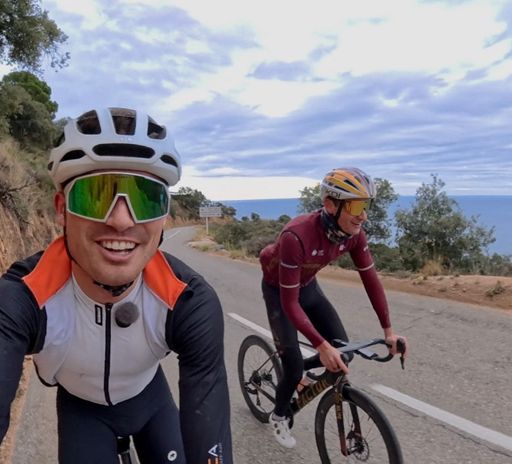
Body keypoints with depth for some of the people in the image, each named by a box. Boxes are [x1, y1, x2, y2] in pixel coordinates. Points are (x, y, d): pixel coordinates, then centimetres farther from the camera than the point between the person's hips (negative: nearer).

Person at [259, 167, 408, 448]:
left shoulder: (353, 233, -21)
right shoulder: (297, 236, -40)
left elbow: (370, 279, -11)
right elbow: (290, 302, -36)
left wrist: (388, 330, -13)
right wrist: (321, 345, -40)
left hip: (308, 286, 5)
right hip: (279, 291, -5)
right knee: (294, 367, -7)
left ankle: (307, 372, 29)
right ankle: (278, 417, 24)